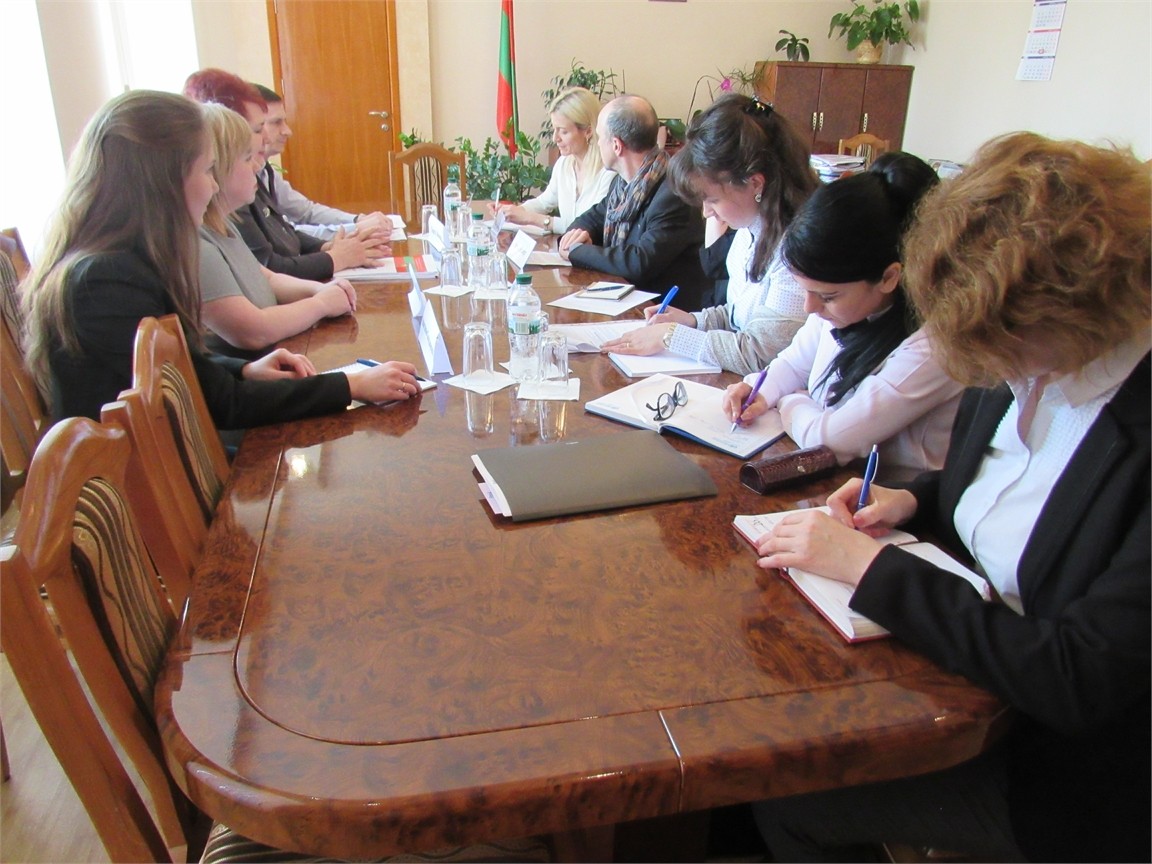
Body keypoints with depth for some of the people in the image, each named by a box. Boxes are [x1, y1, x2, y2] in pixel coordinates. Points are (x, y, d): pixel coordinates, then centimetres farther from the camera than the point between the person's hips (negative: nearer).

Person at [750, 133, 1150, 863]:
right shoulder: (1017, 375, -6)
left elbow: (1076, 684, -31)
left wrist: (870, 566, -27)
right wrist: (912, 501, -6)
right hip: (969, 662, 7)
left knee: (786, 795, -8)